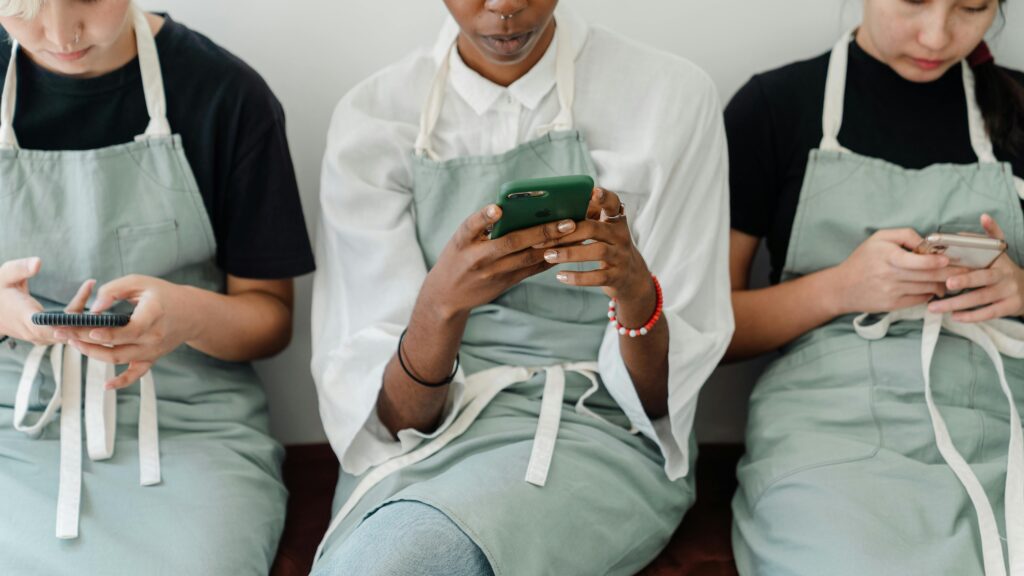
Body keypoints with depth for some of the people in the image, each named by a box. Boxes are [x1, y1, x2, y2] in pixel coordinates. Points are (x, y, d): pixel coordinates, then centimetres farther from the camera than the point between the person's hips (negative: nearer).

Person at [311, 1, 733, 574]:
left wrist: (637, 294, -22)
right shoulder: (372, 117, 0)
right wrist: (442, 302, -25)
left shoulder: (673, 97, -3)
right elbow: (392, 418, -5)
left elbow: (662, 401, -1)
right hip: (425, 441, 2)